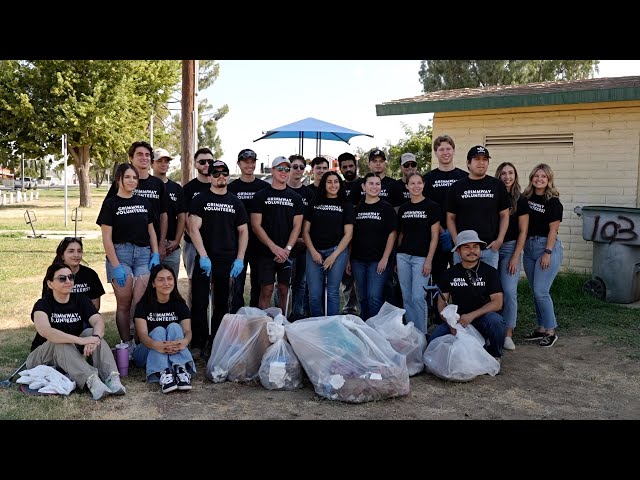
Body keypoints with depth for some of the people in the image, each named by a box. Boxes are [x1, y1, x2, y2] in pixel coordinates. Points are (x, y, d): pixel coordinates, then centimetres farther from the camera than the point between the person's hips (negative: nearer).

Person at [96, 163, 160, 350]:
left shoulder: (144, 202, 13)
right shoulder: (111, 204, 0)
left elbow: (151, 230, 17)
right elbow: (106, 238, -4)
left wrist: (155, 254, 4)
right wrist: (116, 265, -11)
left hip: (143, 254, 3)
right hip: (120, 254, -3)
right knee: (124, 304, 1)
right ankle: (126, 344, 10)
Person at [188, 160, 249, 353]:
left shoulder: (235, 202, 11)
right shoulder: (200, 200, 2)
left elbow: (243, 231, 11)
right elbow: (194, 229, -6)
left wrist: (240, 259, 1)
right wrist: (203, 256, -15)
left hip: (228, 261, 3)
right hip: (205, 260, -3)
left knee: (223, 304, 9)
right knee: (200, 303, -2)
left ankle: (215, 343, 20)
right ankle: (198, 344, 9)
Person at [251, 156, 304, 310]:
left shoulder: (295, 197, 10)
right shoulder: (261, 196, 2)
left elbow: (297, 226, 5)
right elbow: (256, 225, -4)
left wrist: (287, 249, -9)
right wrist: (274, 247, -13)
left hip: (287, 253, 2)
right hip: (266, 252, -2)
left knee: (284, 290, 6)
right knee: (266, 290, -2)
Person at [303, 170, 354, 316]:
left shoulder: (346, 205, 6)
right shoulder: (314, 203, 10)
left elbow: (348, 234, 0)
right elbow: (305, 230, 8)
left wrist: (334, 255, -8)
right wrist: (313, 252, -5)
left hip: (337, 250, -1)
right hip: (314, 251, 2)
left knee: (332, 292, 0)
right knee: (314, 294, 0)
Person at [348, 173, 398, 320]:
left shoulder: (386, 208, -1)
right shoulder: (357, 208, 9)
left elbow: (392, 233, -5)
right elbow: (351, 235, 12)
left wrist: (385, 258, -12)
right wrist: (349, 259, 7)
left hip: (378, 261, -4)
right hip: (358, 260, 4)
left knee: (374, 297, -9)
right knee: (363, 298, 12)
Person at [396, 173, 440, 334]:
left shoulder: (431, 206, -3)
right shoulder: (403, 208, 10)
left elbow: (434, 236, -5)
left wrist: (429, 260, -11)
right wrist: (398, 256, 12)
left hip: (421, 257, -4)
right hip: (403, 256, 5)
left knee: (418, 297, -8)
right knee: (406, 297, 8)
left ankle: (422, 333, 5)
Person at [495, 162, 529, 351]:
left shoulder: (520, 200, 0)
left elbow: (523, 231, -1)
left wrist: (515, 257, -7)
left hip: (510, 248, -2)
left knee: (509, 291, -8)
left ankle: (508, 333, 1)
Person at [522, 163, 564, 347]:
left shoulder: (553, 202, -8)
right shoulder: (526, 197, 8)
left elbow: (553, 229, -11)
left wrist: (547, 253, -15)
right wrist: (522, 246, 5)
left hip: (547, 246, -6)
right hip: (529, 247, 6)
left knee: (541, 291, -9)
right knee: (536, 291, 11)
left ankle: (550, 331, 3)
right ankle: (541, 328, 21)